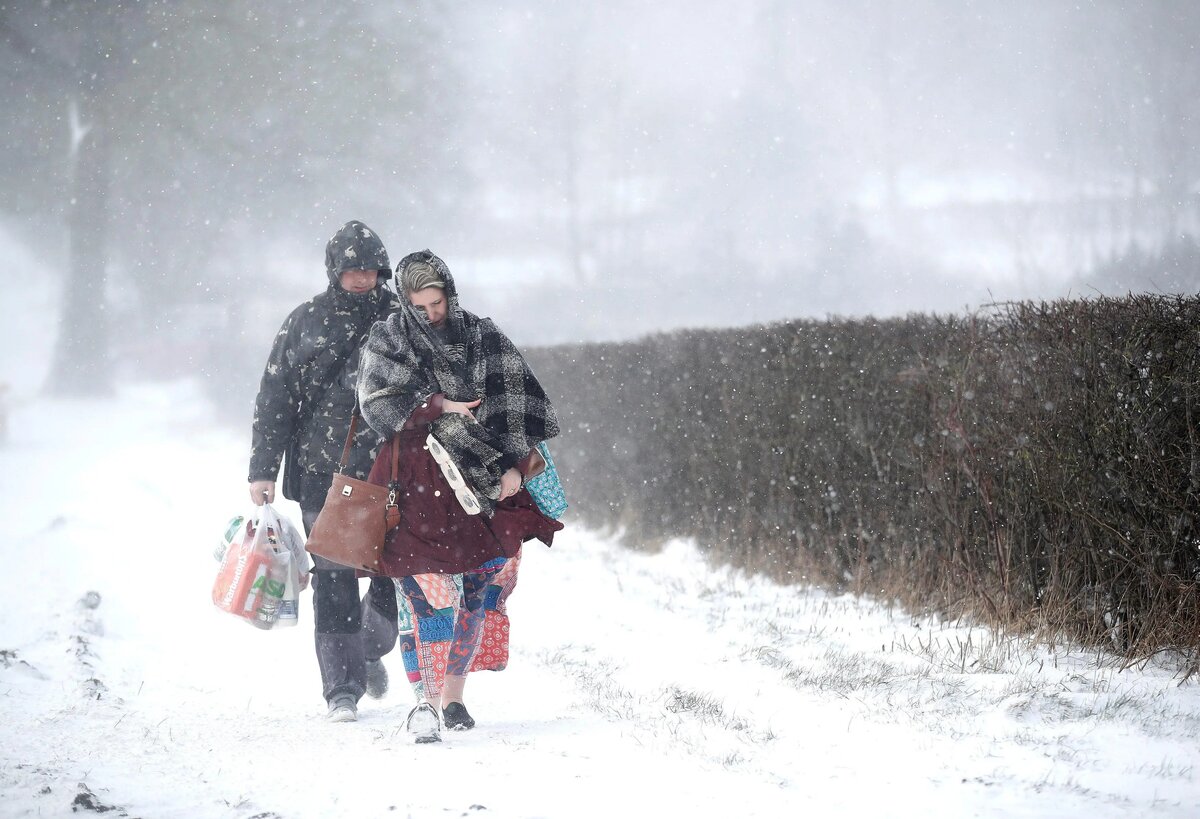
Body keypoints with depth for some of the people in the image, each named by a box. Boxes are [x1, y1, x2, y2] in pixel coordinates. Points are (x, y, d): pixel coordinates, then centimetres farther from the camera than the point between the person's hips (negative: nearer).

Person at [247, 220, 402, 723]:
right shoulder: (305, 322, 5)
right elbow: (274, 398, 6)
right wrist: (262, 470, 0)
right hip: (322, 472, -1)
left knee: (399, 574, 2)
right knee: (334, 578, -3)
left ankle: (370, 650, 31)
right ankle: (342, 688, 3)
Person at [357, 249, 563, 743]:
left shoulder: (485, 339, 8)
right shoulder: (388, 341, 6)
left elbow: (520, 406, 4)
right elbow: (379, 404, -7)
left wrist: (515, 465, -8)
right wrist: (442, 408, -13)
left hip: (484, 477, 3)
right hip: (418, 476, -3)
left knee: (487, 583, 2)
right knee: (429, 587, -14)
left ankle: (453, 692, 16)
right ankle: (426, 701, -14)